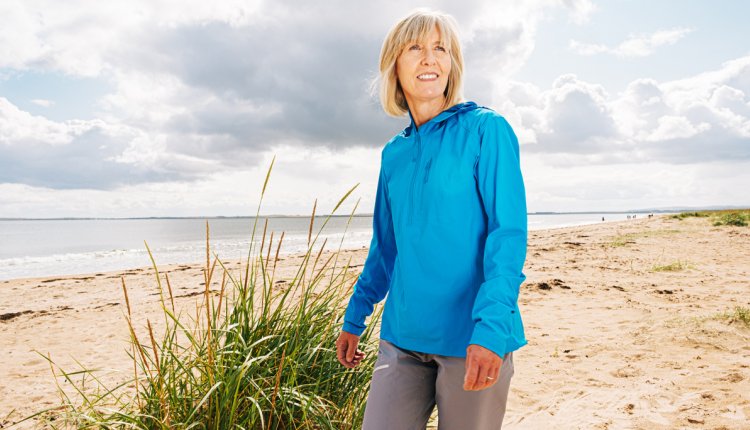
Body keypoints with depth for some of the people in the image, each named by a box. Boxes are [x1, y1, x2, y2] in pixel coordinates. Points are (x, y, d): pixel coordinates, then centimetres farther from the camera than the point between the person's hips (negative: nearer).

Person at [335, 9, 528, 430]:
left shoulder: (486, 130, -5)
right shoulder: (394, 154, 10)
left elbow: (509, 234, -12)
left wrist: (492, 327, -23)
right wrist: (354, 319, 17)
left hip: (472, 342, -4)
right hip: (403, 337, 5)